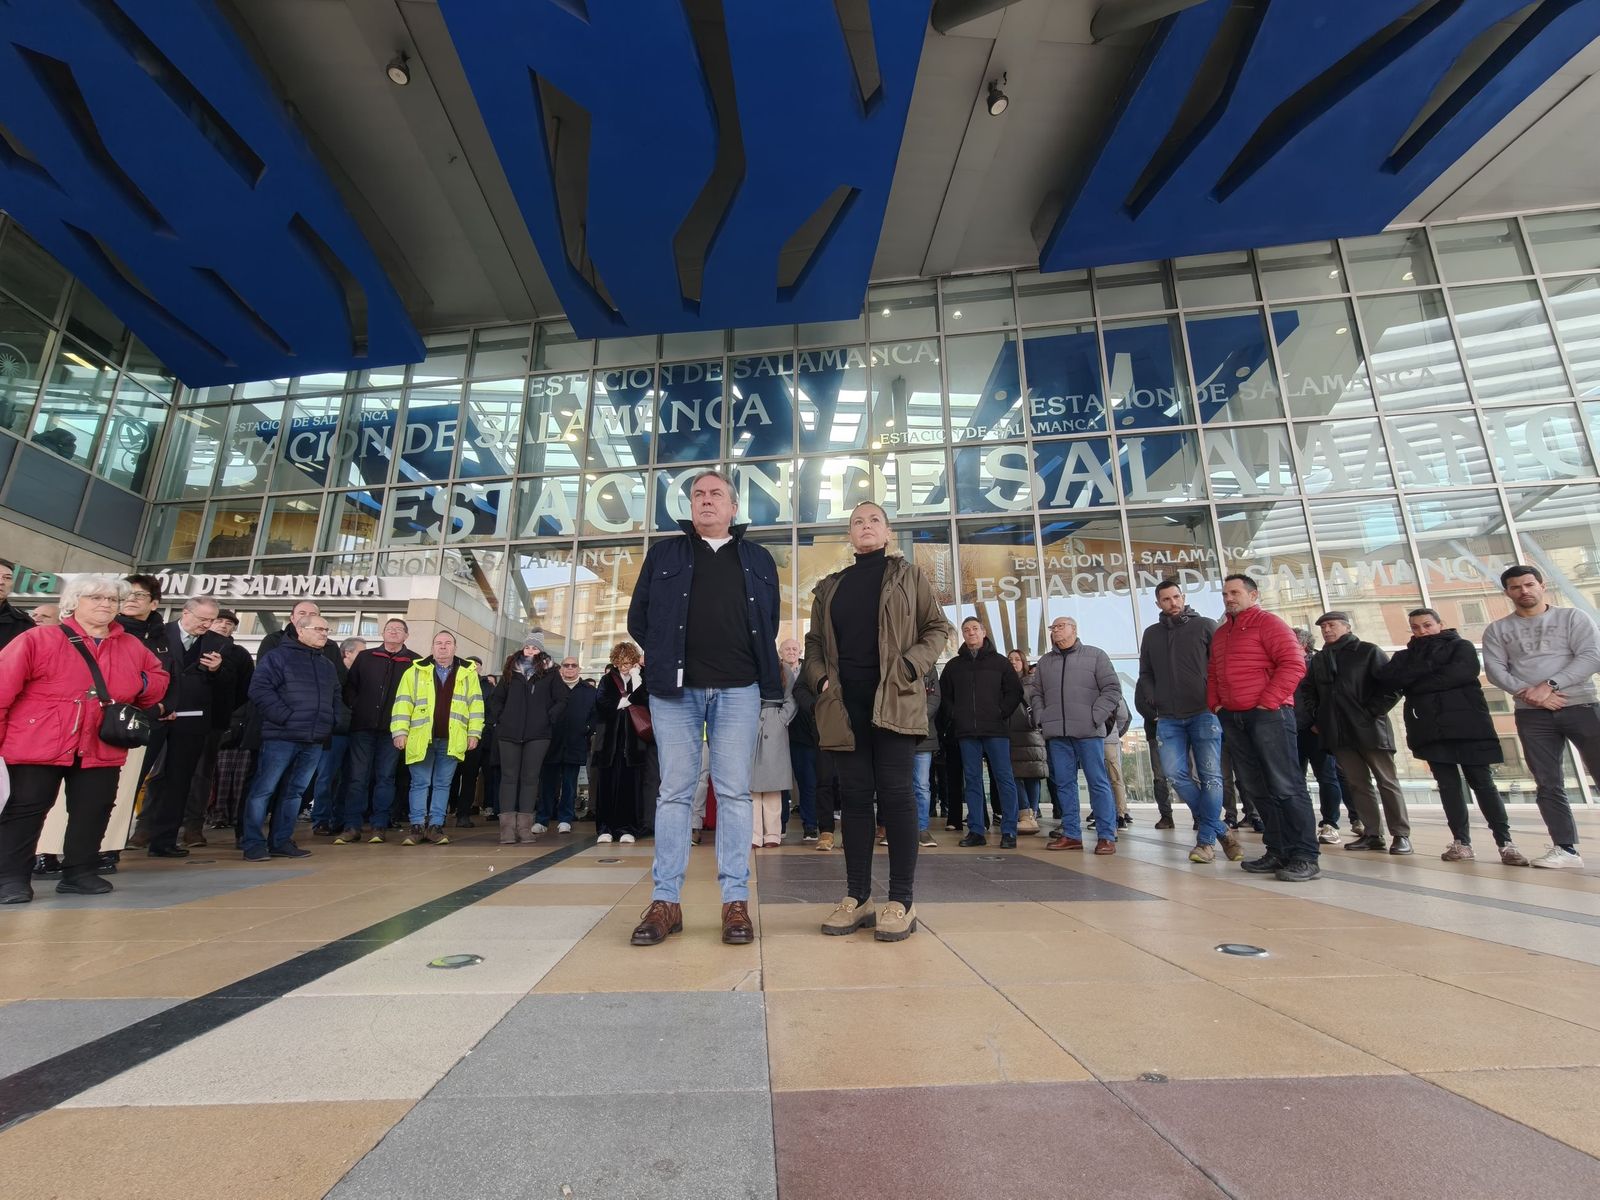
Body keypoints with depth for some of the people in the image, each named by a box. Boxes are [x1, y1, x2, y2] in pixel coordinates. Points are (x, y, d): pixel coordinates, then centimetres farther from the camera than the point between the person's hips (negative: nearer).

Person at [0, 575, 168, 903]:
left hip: (101, 749, 4)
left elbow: (158, 677, 24)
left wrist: (144, 684, 0)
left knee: (94, 812, 8)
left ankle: (78, 873, 20)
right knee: (26, 809, 3)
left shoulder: (132, 647, 9)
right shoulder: (37, 639, -5)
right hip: (39, 745, -4)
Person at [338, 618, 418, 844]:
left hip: (392, 729, -1)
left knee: (385, 777, 4)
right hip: (363, 726, 1)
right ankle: (351, 827, 8)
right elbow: (350, 686, 10)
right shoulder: (365, 657, 9)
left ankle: (380, 826, 10)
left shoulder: (415, 662, 2)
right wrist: (356, 708, 0)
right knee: (357, 777, 2)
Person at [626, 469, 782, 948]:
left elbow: (770, 622, 15)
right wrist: (667, 660, 7)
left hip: (738, 690, 0)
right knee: (675, 792, 3)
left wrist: (762, 671, 6)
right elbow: (638, 618, 12)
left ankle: (736, 901, 8)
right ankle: (665, 901, 11)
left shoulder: (758, 559, 14)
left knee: (734, 792, 1)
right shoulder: (664, 553, 12)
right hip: (676, 689, 0)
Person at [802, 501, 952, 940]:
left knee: (895, 793, -4)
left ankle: (903, 901, 5)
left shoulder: (908, 575, 10)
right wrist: (819, 679, -1)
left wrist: (911, 665, -9)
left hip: (893, 700, -3)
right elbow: (814, 643, 17)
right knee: (855, 796, 5)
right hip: (844, 702, 3)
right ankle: (856, 898, 13)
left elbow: (938, 628, 7)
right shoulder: (829, 588, 16)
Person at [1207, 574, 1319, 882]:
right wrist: (1214, 704, 8)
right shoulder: (1220, 633, 20)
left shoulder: (1268, 622, -1)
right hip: (1232, 719, 7)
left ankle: (1305, 857, -1)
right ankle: (1278, 852, 15)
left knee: (1286, 786, -6)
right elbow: (1213, 673, 23)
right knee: (1257, 789, 8)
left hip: (1269, 715, -7)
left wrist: (1267, 702, -14)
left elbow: (1294, 664, -12)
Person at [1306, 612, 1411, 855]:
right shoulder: (1318, 659, 14)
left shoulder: (1368, 652, 0)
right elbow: (1313, 694, 18)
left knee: (1387, 782, 3)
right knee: (1357, 784, 6)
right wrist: (1316, 721, 9)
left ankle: (1401, 834, 10)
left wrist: (1370, 713, -12)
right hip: (1338, 732, 4)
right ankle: (1373, 834, 11)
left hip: (1369, 728, -4)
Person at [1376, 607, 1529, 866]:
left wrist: (1412, 683, -4)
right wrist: (1428, 666, -9)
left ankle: (1505, 842, 5)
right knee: (1448, 784, 2)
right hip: (1430, 729, 2)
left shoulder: (1461, 647, 10)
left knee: (1482, 782, -2)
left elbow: (1458, 674, -10)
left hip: (1465, 724, -2)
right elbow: (1385, 677, 0)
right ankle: (1462, 842, 5)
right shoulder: (1407, 656, 18)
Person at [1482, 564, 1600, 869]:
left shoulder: (1573, 618, 6)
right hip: (1531, 715, 1)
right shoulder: (1497, 630, 9)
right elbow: (1495, 669, 1)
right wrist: (1527, 693, -14)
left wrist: (1549, 685, -15)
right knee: (1548, 785, 1)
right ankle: (1565, 848, 6)